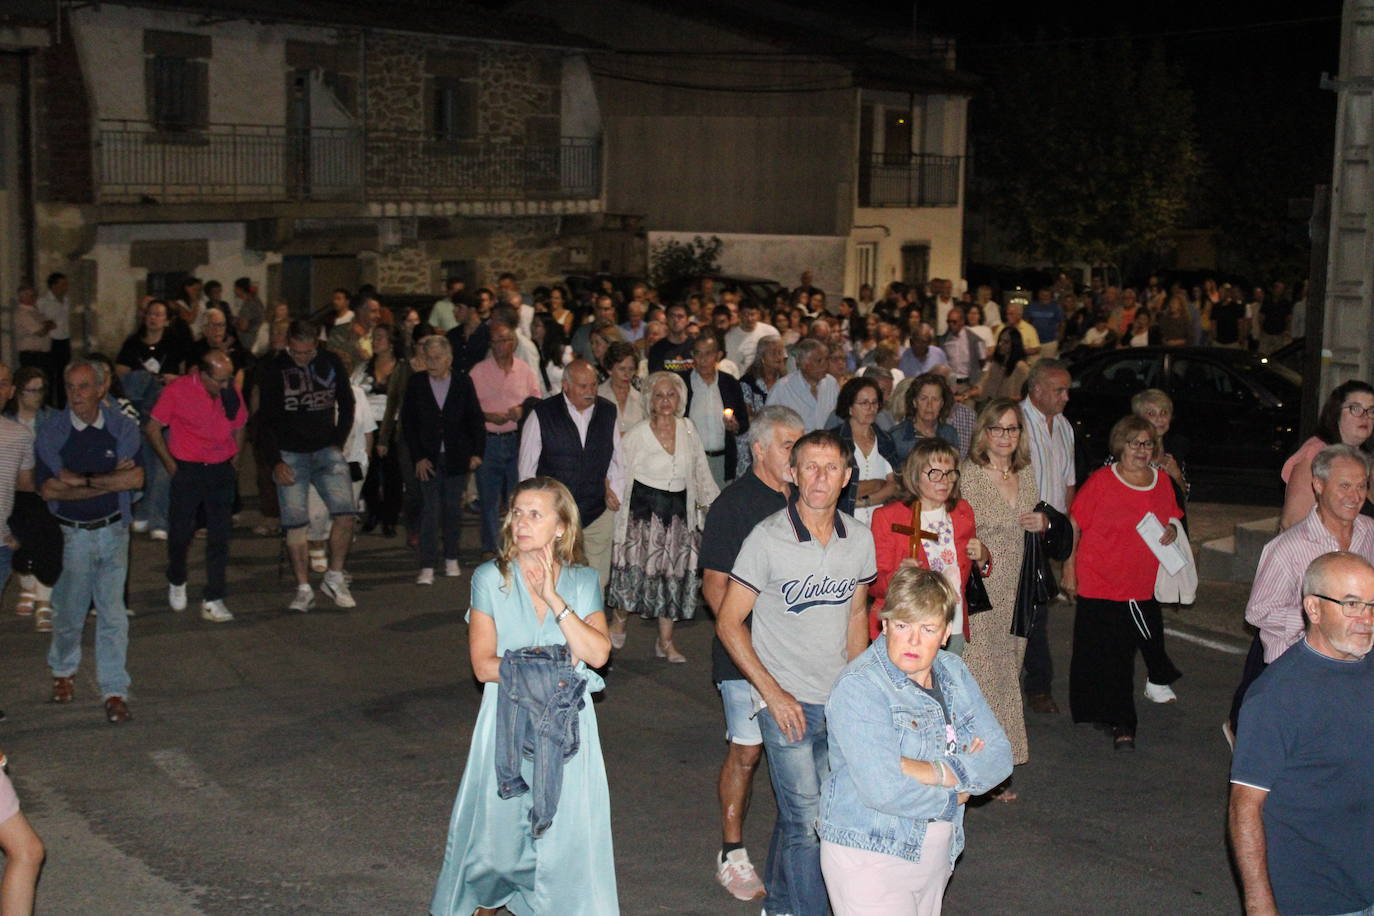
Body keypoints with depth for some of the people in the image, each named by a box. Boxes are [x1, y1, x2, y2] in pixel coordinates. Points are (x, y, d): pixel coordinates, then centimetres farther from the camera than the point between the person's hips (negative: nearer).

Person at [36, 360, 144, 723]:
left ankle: (114, 691, 6)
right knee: (69, 612, 8)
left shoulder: (122, 427, -2)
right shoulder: (51, 432, -6)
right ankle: (63, 671, 36)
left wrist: (82, 480, -17)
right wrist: (110, 480, -15)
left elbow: (136, 479, -12)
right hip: (70, 534, -1)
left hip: (113, 531, 1)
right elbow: (48, 489, -14)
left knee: (112, 614, -1)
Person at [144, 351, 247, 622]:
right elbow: (152, 428, -3)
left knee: (220, 536, -1)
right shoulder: (178, 390, -10)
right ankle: (176, 581, 33)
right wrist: (170, 465, -3)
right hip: (187, 470, -2)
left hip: (221, 470, 2)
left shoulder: (232, 392, 0)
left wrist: (234, 462, 7)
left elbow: (239, 428, 15)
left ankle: (213, 600, 4)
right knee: (180, 531, 5)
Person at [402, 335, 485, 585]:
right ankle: (427, 567, -5)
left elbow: (475, 420, 5)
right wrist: (418, 457, -6)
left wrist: (477, 452, -4)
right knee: (430, 510, -6)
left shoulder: (463, 383, 0)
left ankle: (451, 559, 23)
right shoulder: (416, 384, 0)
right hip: (428, 458, -1)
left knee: (453, 508, 8)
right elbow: (407, 423, 1)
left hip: (456, 457, 1)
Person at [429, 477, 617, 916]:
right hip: (507, 723, -1)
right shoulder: (490, 579, -2)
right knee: (497, 821, 7)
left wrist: (554, 599, -15)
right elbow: (483, 665, -8)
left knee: (566, 827, 2)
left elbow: (598, 653, -12)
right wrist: (555, 664, -13)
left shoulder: (583, 581, 2)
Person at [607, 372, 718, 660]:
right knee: (636, 571, -3)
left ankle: (666, 641, 13)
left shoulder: (688, 429, 5)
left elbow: (701, 470, 13)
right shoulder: (636, 435, -6)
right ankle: (619, 623, 24)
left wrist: (714, 502, 12)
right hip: (644, 511, -3)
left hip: (678, 512, 4)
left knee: (674, 576, 3)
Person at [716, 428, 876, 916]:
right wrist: (774, 693, -13)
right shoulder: (768, 538, -13)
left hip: (839, 703, 5)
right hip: (786, 701, -5)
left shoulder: (859, 538, 1)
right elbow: (729, 622, -9)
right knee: (807, 821, -6)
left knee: (795, 814, 16)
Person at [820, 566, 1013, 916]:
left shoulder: (953, 672, 5)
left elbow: (999, 755, -1)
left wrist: (938, 772, -18)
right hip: (869, 858, -7)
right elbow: (883, 790, -26)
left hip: (936, 857, 7)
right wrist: (956, 795, -12)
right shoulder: (859, 687, -17)